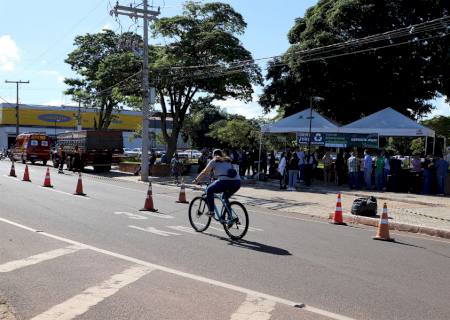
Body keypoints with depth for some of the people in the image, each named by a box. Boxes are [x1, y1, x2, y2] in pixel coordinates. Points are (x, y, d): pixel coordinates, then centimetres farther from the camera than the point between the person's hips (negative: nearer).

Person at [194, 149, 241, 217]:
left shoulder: (214, 161, 17)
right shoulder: (228, 161, 32)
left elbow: (204, 173, 20)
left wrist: (196, 180, 33)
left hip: (225, 182, -6)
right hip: (237, 182, 6)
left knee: (209, 190, 19)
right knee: (225, 198, 30)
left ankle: (211, 211, 12)